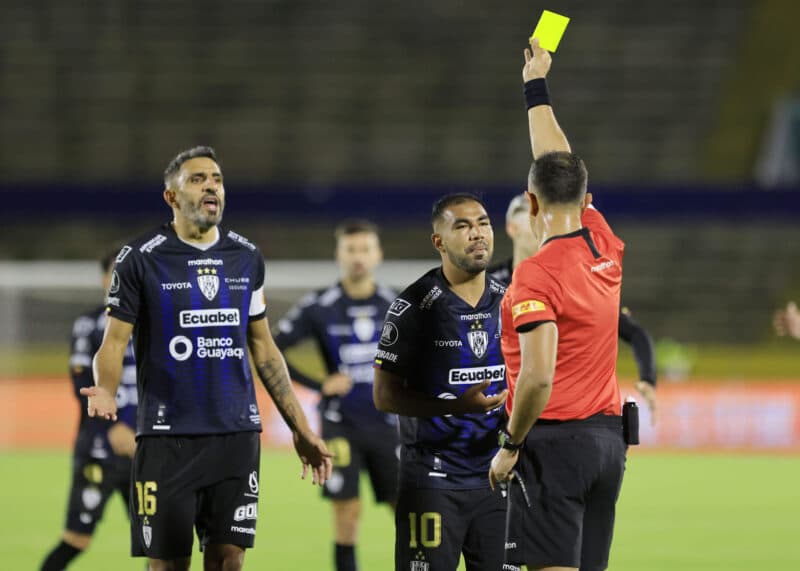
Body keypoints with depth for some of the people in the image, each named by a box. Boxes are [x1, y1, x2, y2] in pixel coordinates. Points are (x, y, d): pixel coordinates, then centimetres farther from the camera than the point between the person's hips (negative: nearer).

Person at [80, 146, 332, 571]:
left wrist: (300, 428, 13)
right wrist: (104, 391, -25)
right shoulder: (141, 259, -2)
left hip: (236, 435, 3)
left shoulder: (247, 258, 11)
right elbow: (115, 341, -3)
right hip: (168, 436, -3)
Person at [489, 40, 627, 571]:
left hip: (555, 440, -7)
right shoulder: (606, 246, 7)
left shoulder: (536, 274, -14)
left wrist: (510, 446, -11)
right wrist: (537, 87, 35)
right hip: (610, 437, 7)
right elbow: (562, 164, 23)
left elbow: (538, 376, -23)